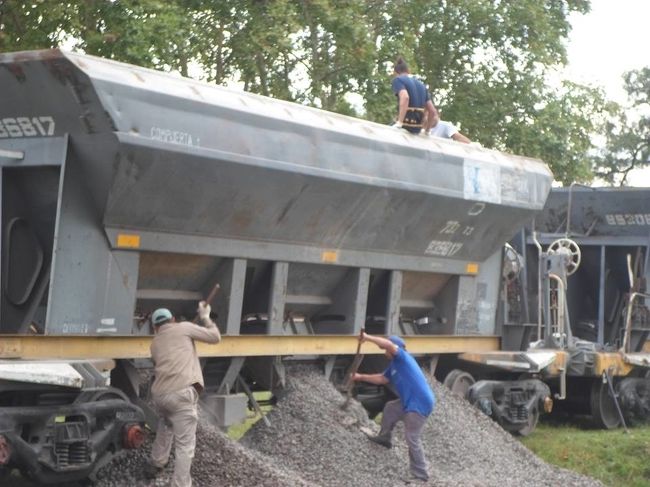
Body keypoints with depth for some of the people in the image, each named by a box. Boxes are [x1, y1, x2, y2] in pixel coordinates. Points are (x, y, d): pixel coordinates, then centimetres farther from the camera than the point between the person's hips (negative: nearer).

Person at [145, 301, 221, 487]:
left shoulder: (155, 343, 24)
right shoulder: (183, 327, 8)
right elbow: (215, 337, 11)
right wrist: (205, 317, 27)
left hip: (159, 393, 6)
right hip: (181, 393, -6)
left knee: (164, 429, 35)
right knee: (185, 445, -4)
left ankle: (156, 464, 51)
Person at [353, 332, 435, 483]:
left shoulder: (403, 357, -9)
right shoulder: (394, 365, 19)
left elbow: (388, 344, -27)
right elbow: (382, 379, 31)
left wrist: (367, 337, -21)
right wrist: (360, 377, 32)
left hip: (420, 404, -10)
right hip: (410, 402, 10)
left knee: (412, 439, -8)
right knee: (390, 408, 29)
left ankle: (420, 475, -3)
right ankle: (384, 438, 43)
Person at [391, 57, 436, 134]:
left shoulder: (398, 80, -2)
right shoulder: (421, 84, 17)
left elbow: (405, 97, -24)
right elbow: (432, 110, 12)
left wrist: (399, 123, -26)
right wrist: (426, 130, 22)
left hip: (406, 126, -7)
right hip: (417, 129, 7)